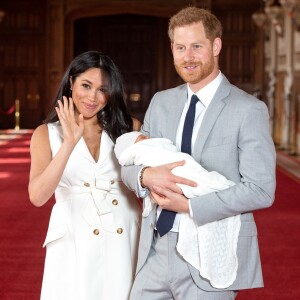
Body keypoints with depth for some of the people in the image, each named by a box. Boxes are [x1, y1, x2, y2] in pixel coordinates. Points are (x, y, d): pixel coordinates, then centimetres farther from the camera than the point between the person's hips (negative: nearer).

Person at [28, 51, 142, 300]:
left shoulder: (128, 128, 5)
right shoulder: (47, 133, 2)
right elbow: (37, 196, -14)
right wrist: (69, 143, -19)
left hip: (126, 240, 1)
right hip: (74, 244, -1)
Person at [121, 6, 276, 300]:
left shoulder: (249, 110, -9)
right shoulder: (160, 102, 8)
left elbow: (261, 191, -15)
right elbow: (128, 165, 10)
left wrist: (189, 205, -18)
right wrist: (146, 175, -13)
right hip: (155, 250, 5)